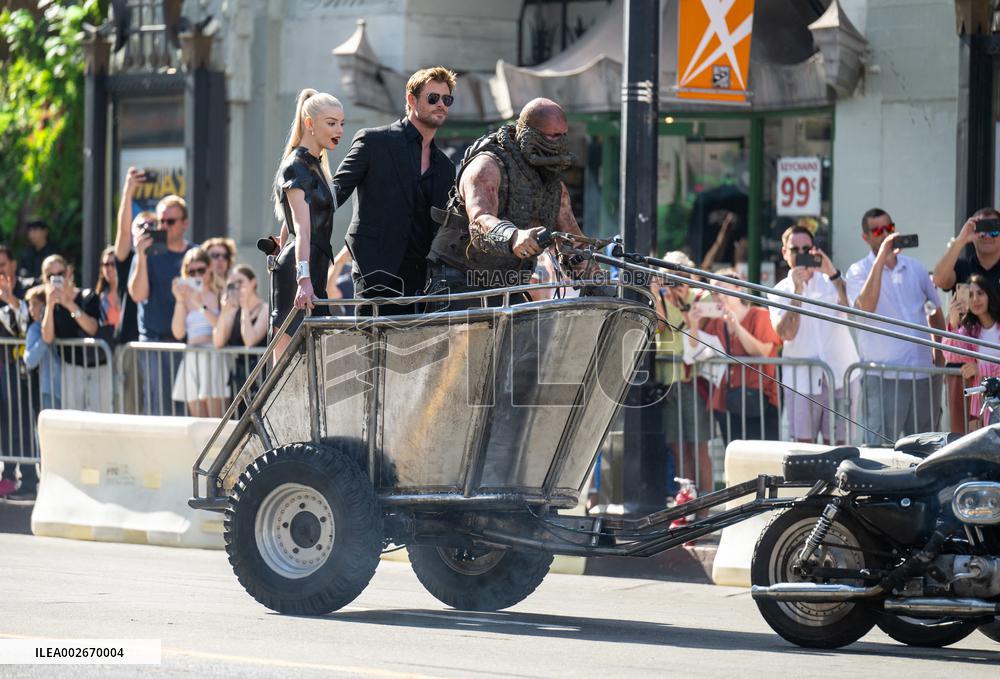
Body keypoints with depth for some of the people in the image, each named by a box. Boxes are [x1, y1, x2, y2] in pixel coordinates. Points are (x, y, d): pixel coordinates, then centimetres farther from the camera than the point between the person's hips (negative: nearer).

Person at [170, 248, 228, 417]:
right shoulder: (186, 297, 13)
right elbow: (178, 333, 4)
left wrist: (201, 305, -15)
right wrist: (180, 301, -3)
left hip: (213, 358, -4)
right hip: (192, 358, 4)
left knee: (215, 419, -12)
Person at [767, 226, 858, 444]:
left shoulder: (829, 281, 8)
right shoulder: (780, 291, 7)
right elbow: (786, 333, -9)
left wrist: (833, 274, -23)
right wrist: (797, 290, -15)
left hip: (838, 375, 0)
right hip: (801, 378, 0)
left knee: (836, 443, -2)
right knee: (804, 444, -1)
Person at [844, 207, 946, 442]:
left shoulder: (916, 269, 13)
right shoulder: (858, 271, -1)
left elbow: (935, 311, 24)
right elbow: (865, 306, -21)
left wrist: (939, 350, 10)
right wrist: (880, 261, -25)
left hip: (923, 372, 5)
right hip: (883, 376, -5)